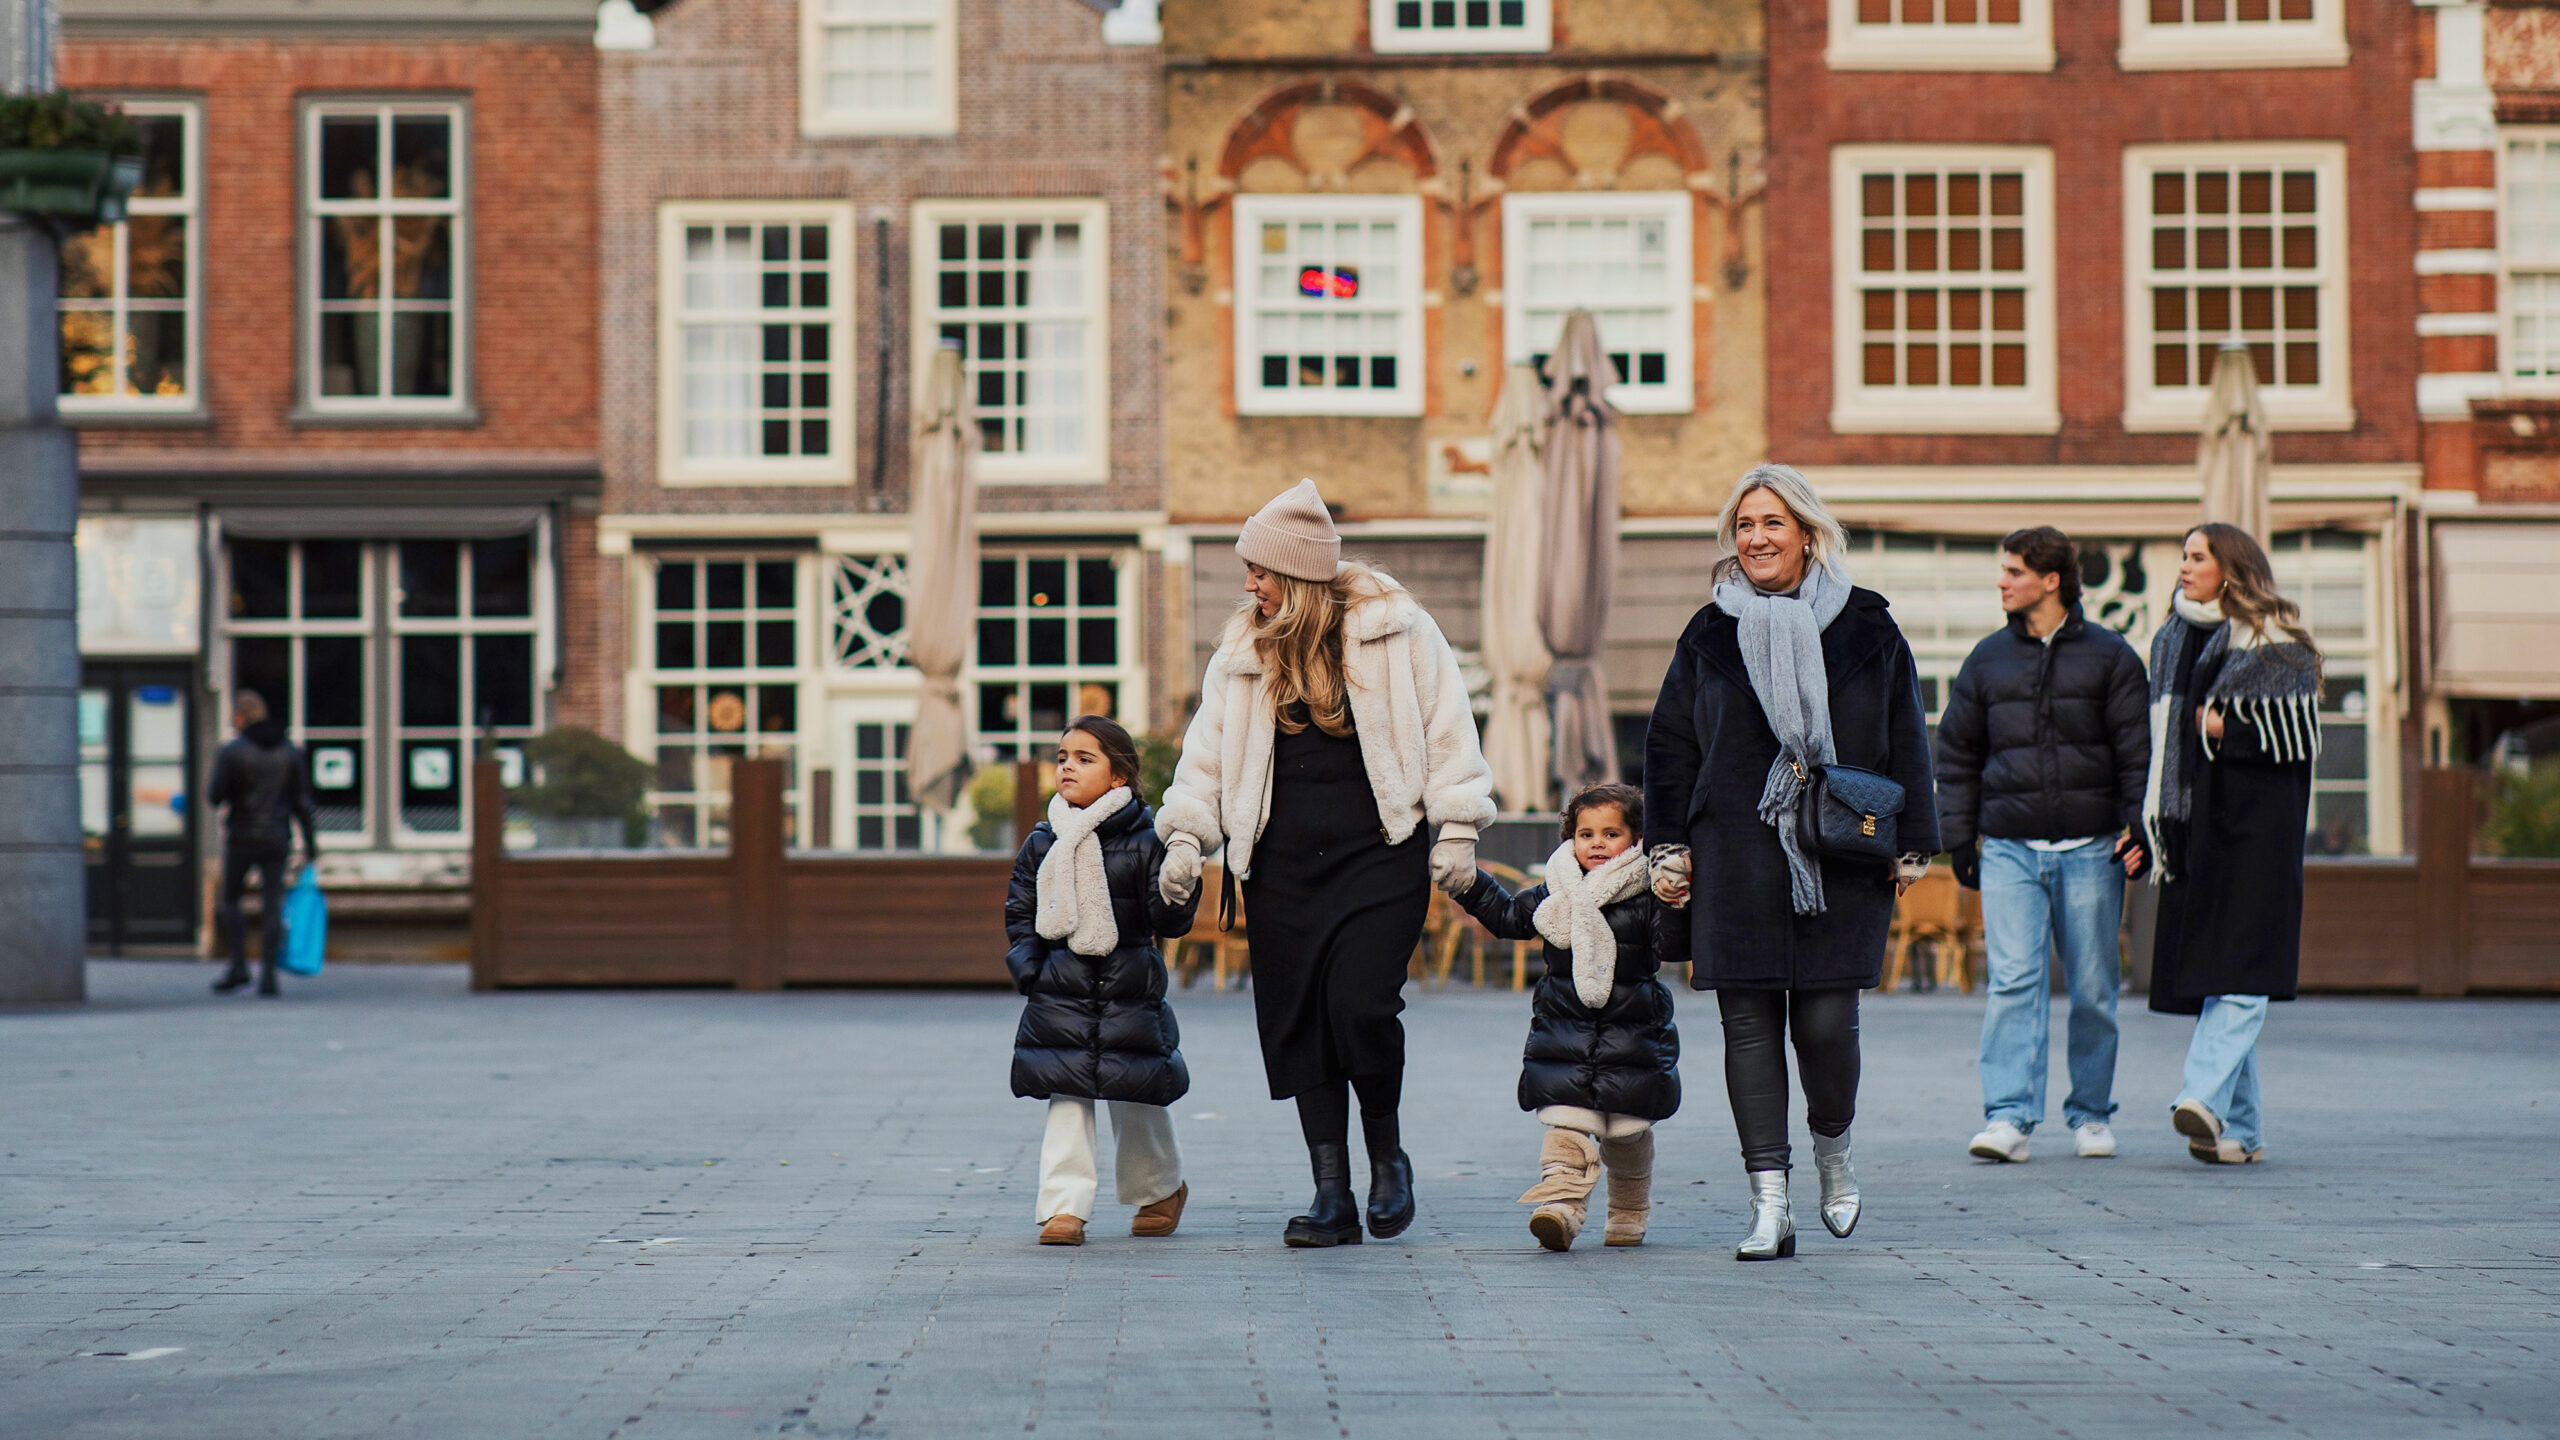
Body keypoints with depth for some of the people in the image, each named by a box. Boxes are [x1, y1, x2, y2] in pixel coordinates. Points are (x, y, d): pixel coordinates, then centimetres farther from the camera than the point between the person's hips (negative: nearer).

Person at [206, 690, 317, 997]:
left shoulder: (231, 752, -8)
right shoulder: (290, 751, 4)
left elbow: (216, 796, -8)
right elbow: (302, 802, 3)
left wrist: (208, 793, 17)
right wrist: (310, 845, 6)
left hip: (241, 837, -3)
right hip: (277, 839, 3)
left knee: (230, 900, 13)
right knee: (272, 905, 2)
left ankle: (238, 965, 2)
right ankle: (268, 974, -4)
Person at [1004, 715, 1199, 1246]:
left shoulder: (1144, 842, -5)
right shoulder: (1042, 844, 5)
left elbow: (1171, 921, -8)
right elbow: (1019, 913, 12)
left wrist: (1175, 893, -28)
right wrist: (1028, 968, -1)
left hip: (1129, 989, -2)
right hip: (1060, 996, 2)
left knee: (1137, 1101, 8)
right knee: (1066, 1100, -4)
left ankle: (1160, 1188, 32)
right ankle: (1065, 1207, -1)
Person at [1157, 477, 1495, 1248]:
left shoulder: (1395, 630, 0)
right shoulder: (1243, 651, 12)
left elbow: (1445, 728, 2)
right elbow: (1208, 749, 16)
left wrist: (1455, 830, -3)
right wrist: (1186, 835, 4)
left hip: (1380, 857, -4)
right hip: (1284, 863, 5)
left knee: (1358, 1004, -18)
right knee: (1295, 1023, 1)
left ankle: (1387, 1152, 8)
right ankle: (1332, 1197, 8)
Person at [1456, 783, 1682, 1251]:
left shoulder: (1646, 897, -4)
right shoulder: (1556, 895, 7)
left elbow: (1672, 944, -15)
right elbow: (1506, 916, 20)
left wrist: (1678, 907, -31)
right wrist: (1470, 882, 13)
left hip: (1632, 1040, -2)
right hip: (1565, 1034, 2)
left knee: (1628, 1133, 9)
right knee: (1566, 1126, -11)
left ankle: (1630, 1213, 28)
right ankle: (1562, 1202, -22)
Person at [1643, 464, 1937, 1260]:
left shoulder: (1866, 631, 6)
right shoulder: (1711, 635, 9)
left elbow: (1905, 745, 9)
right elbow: (1670, 746, 12)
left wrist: (1909, 849, 5)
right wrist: (1672, 850, 6)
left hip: (1840, 863, -1)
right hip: (1737, 860, 1)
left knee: (1827, 1020, -7)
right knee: (1749, 1023, -2)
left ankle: (1833, 1151, 23)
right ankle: (1769, 1204, 0)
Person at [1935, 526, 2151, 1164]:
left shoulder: (2110, 656, 4)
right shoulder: (1987, 659, 10)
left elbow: (2137, 749, 3)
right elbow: (1956, 752, 14)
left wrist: (2137, 828, -6)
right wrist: (1958, 836, 6)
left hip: (2091, 848, -1)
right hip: (2010, 848, 1)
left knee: (2093, 990, 5)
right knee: (2013, 981, -11)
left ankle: (2091, 1114, 18)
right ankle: (2009, 1117, -14)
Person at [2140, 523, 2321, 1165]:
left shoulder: (2274, 643, -3)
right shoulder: (2172, 641, 17)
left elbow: (2300, 734, -7)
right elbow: (2158, 740, 20)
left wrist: (2227, 732, -10)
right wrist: (2146, 824, 14)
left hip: (2256, 827, -7)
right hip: (2192, 826, 7)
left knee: (2240, 975, -15)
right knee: (2205, 980, 3)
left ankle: (2203, 1098, -26)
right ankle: (2241, 1129, 4)